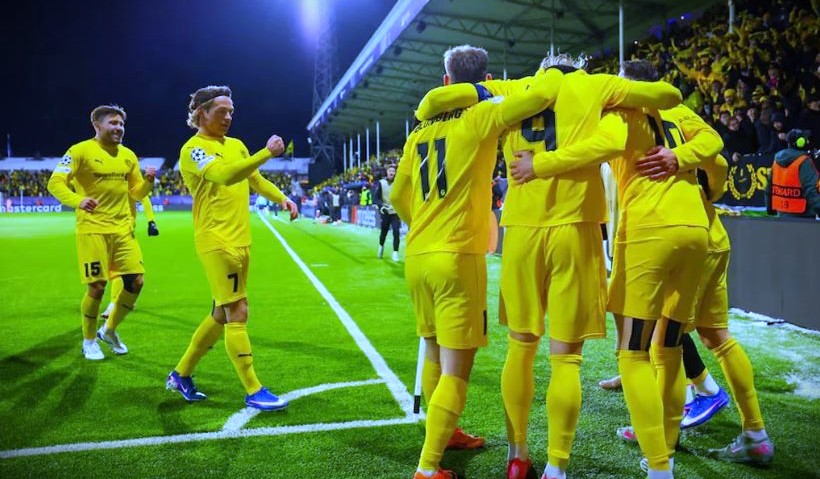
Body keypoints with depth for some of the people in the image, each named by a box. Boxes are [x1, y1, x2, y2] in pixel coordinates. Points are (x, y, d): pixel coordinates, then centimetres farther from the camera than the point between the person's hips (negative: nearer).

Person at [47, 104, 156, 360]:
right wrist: (77, 201, -31)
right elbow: (55, 182, -13)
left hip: (123, 230, 6)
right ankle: (89, 341, 19)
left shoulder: (128, 155, 12)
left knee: (135, 282, 0)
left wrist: (148, 182, -6)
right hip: (93, 230, -5)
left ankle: (109, 330, 24)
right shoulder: (80, 151, -5)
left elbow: (136, 193, 16)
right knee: (97, 286, -4)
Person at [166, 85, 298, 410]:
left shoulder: (236, 145, 15)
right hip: (217, 242, -9)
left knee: (222, 314, 15)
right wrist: (267, 153, -29)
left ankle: (181, 375, 30)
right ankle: (254, 391, 3)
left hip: (240, 242, 9)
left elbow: (255, 180, 26)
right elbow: (225, 175, -28)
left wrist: (281, 198, 9)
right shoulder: (194, 149, -9)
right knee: (237, 314, -6)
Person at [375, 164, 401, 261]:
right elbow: (376, 197, -2)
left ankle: (395, 252, 1)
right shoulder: (381, 183, -3)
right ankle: (381, 246, 38)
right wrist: (381, 206, -17)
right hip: (385, 212, 0)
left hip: (396, 212, 0)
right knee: (384, 231, 10)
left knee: (396, 232, -10)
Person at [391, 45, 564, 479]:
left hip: (417, 256, 7)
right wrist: (550, 71, 8)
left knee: (435, 354, 22)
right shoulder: (481, 117, -5)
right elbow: (543, 94, -15)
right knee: (456, 368, 0)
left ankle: (441, 434, 40)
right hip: (457, 257, -7)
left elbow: (398, 197, 19)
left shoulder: (420, 131, 12)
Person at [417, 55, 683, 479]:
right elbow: (669, 95, 14)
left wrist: (424, 118, 29)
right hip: (574, 227, -2)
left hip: (522, 229, 2)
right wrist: (624, 96, 31)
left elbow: (436, 99, 8)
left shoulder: (510, 90, 14)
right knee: (566, 356, 3)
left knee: (521, 346, 13)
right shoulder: (591, 85, 11)